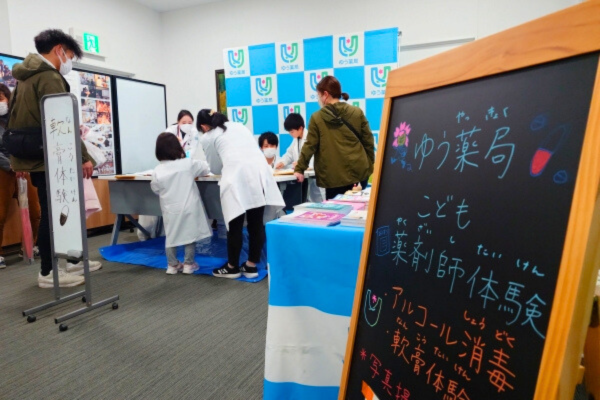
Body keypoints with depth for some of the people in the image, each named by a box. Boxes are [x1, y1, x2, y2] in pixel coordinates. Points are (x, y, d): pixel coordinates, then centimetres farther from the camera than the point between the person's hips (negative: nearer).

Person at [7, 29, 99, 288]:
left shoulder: (25, 77, 18)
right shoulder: (49, 76, -13)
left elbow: (17, 119, 21)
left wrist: (20, 153, 24)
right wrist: (84, 157, -18)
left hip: (34, 156, 10)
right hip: (48, 158, -10)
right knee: (52, 214, -3)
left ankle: (73, 261, 24)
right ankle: (47, 273, 6)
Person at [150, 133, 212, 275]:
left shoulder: (158, 171, -4)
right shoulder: (188, 164, -8)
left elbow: (155, 189, 8)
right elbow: (206, 168, 6)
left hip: (170, 209, 2)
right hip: (188, 207, -2)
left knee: (171, 236, 13)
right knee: (190, 235, 10)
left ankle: (172, 265, 21)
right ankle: (188, 264, 17)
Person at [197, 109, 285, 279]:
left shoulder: (208, 138, 16)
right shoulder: (239, 125, 30)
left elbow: (215, 168, 23)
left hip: (237, 178, -5)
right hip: (260, 172, 5)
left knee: (235, 225, 7)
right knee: (257, 223, 10)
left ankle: (232, 267, 21)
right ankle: (251, 266, 20)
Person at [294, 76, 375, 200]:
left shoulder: (317, 118, -4)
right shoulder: (357, 113, 2)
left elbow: (309, 146, -3)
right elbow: (368, 142, 4)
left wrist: (299, 169, 7)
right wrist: (370, 166, 15)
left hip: (333, 177, -2)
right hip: (359, 172, 2)